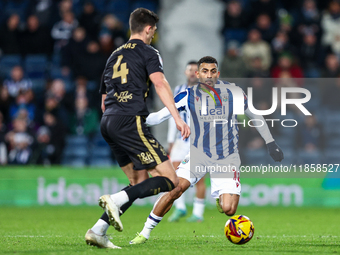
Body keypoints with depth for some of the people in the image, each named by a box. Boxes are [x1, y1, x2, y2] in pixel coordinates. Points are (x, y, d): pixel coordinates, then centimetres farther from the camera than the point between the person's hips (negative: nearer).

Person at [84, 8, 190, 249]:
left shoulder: (115, 55, 26)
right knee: (169, 180, -7)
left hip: (107, 122, 8)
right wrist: (178, 118, -23)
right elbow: (160, 83, -15)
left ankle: (98, 231, 2)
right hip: (131, 121, -8)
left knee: (139, 184, 15)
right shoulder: (148, 52, 3)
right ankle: (115, 200, -25)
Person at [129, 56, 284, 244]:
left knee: (228, 210, -14)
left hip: (227, 157, 0)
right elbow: (159, 116, -2)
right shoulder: (189, 96, -2)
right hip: (199, 153, 0)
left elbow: (254, 116, 12)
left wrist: (270, 143, 13)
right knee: (175, 189, -24)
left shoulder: (232, 92, -1)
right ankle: (145, 233, -13)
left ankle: (221, 199, 25)